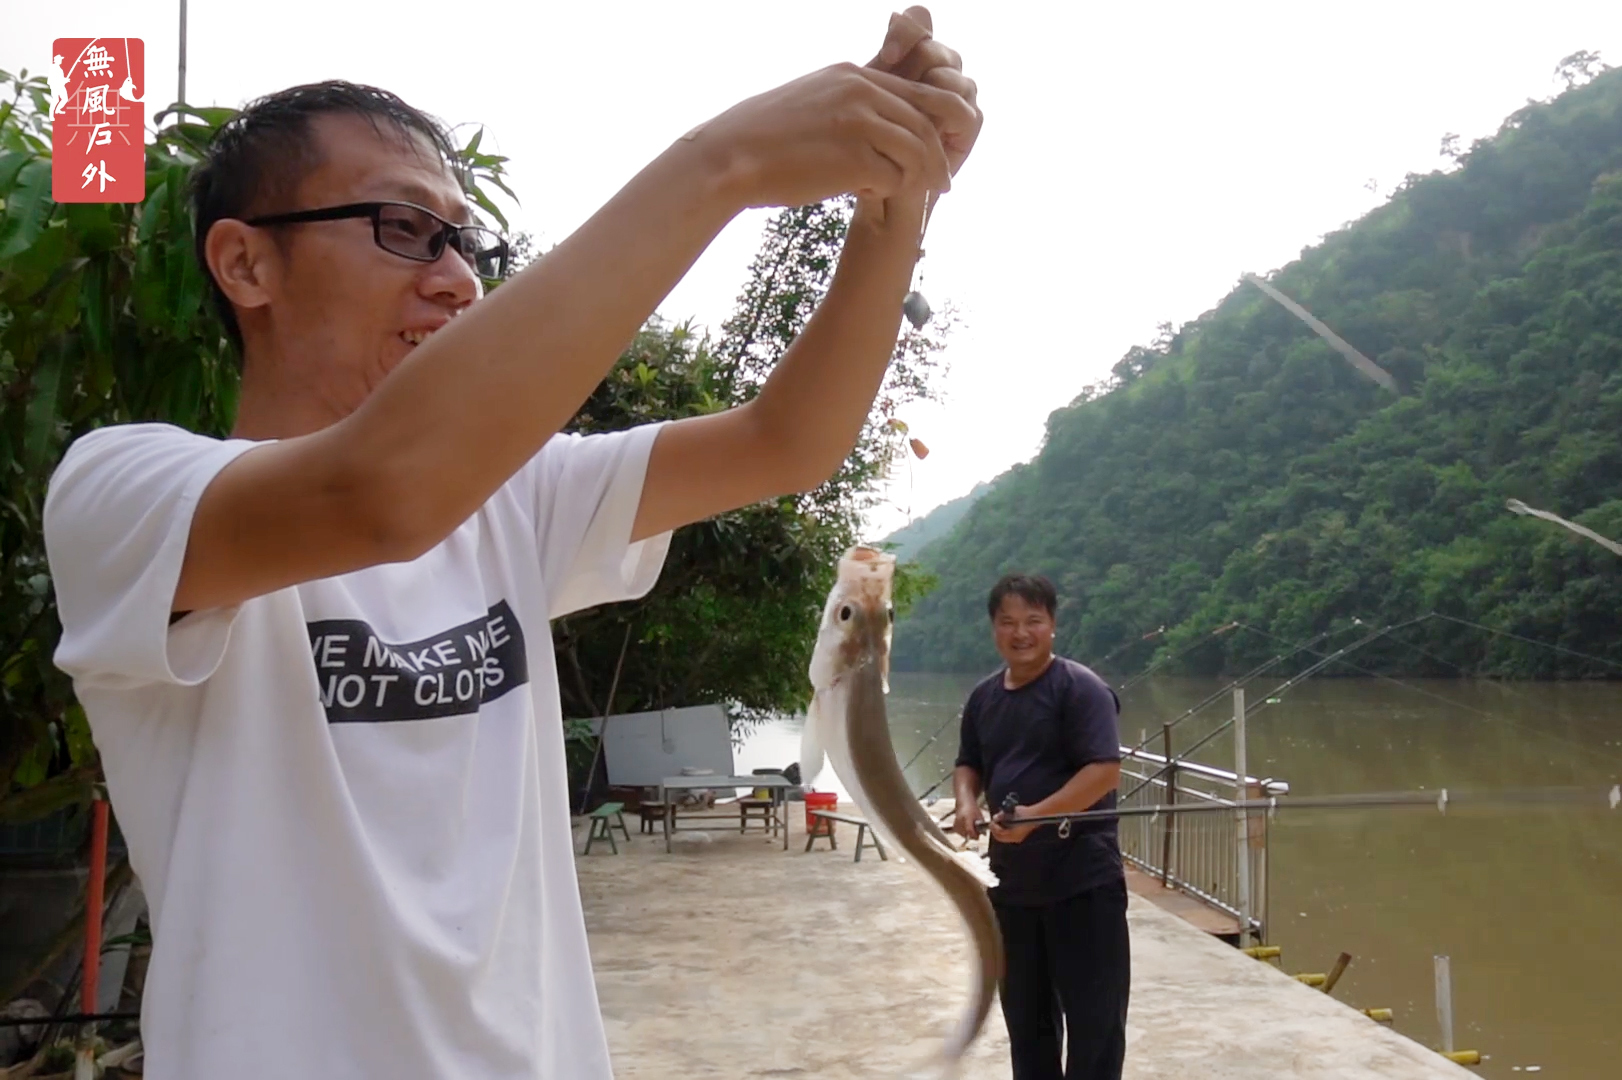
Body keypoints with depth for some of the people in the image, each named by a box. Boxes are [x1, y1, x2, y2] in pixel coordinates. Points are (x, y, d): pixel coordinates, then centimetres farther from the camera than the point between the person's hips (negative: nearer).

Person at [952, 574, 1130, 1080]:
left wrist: (1034, 815, -26)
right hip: (1012, 879, 7)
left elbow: (1104, 771, -18)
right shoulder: (983, 697, 10)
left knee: (1093, 1014, 0)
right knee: (1025, 1012, 17)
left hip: (1082, 879, -7)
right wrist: (967, 802, -3)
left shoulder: (1080, 688, -11)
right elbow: (968, 765, 20)